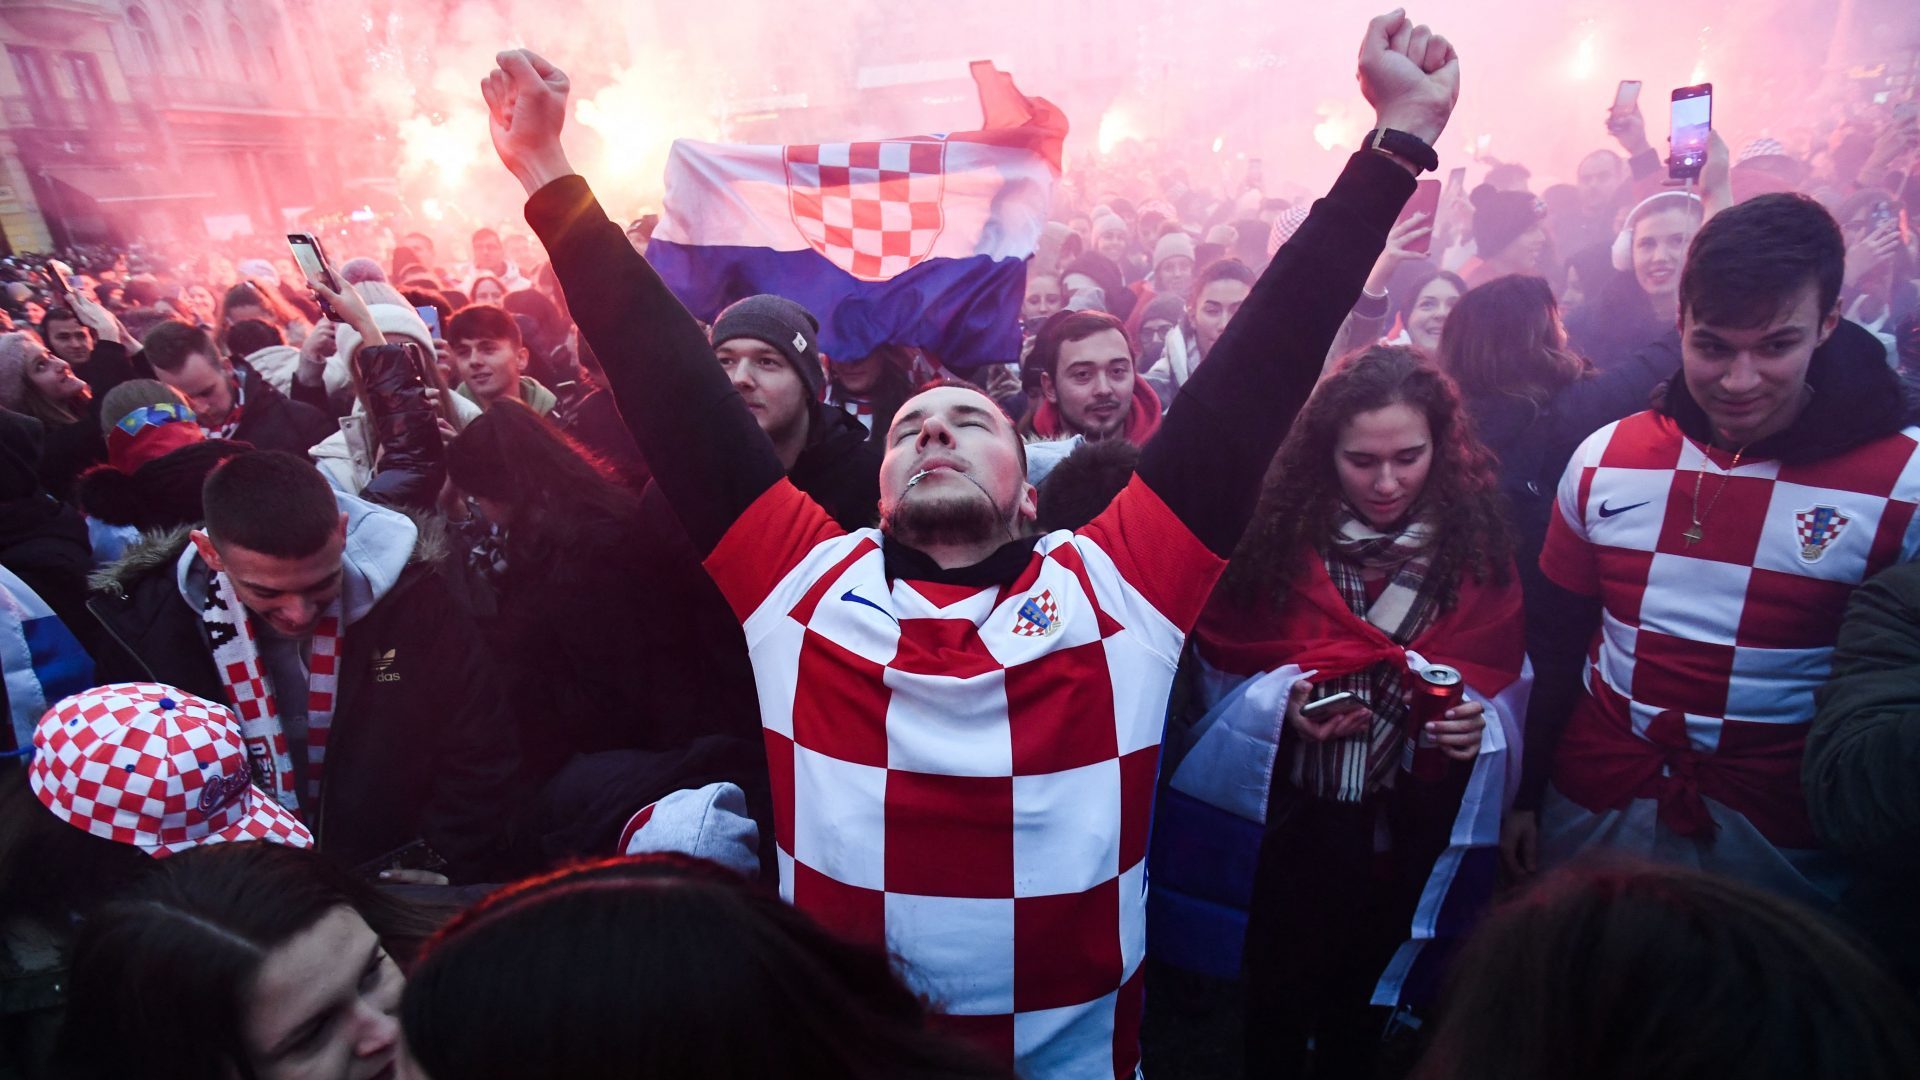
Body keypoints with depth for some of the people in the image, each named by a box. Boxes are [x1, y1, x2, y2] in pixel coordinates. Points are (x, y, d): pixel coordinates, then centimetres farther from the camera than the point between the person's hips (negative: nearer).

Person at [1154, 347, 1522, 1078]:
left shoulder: (1476, 533, -6)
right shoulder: (1277, 525, -12)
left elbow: (1500, 674, 1)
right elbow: (1219, 657, -5)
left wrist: (1474, 717, -19)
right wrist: (1282, 701, -22)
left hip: (1416, 818, 2)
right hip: (1292, 811, -2)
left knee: (1364, 988, 23)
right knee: (1278, 987, 13)